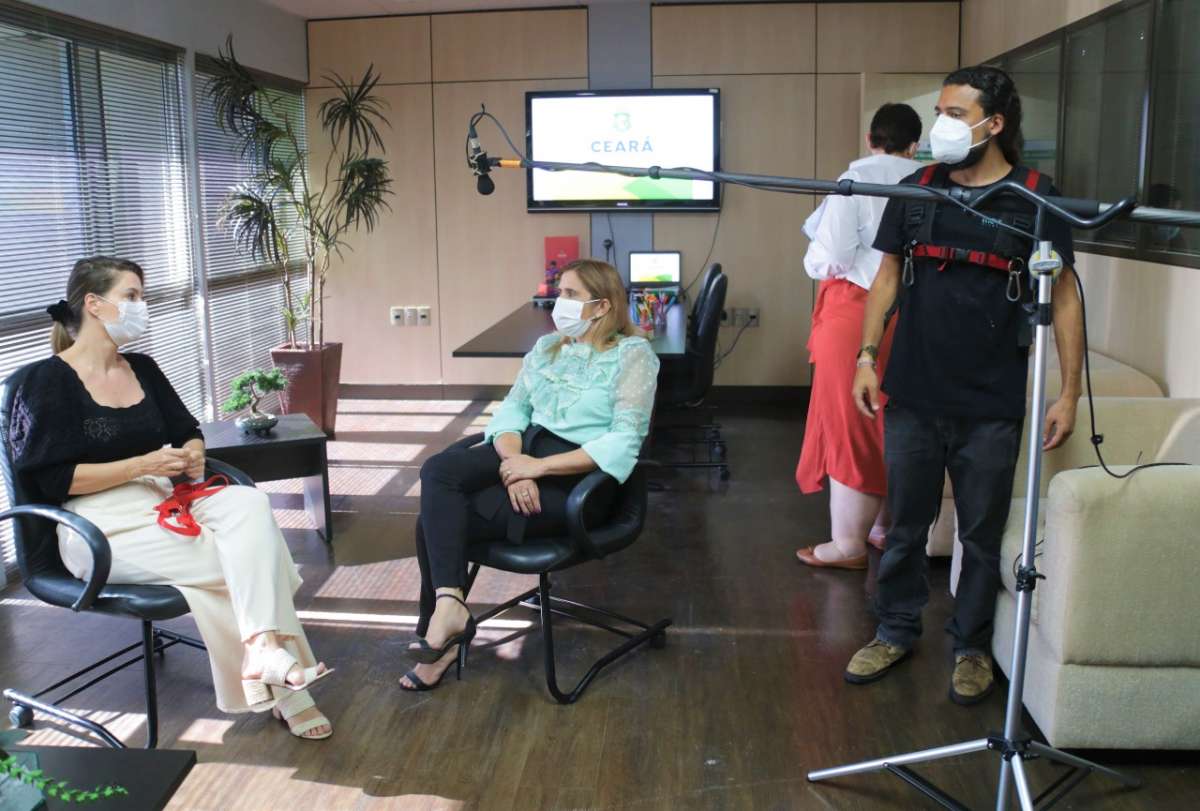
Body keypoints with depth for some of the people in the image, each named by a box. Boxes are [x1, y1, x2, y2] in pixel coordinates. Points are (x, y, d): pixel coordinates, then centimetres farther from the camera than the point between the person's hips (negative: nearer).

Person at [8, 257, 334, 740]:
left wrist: (193, 455, -3)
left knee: (249, 505, -27)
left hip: (161, 503, 6)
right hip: (100, 525, -6)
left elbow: (189, 431, 22)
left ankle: (264, 648, -39)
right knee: (239, 557, -25)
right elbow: (49, 479, -12)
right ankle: (283, 694, -18)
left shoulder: (142, 369, 15)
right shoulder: (48, 381, -5)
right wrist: (143, 465, -18)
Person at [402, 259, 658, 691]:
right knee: (437, 470, -23)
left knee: (439, 519, -20)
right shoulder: (546, 345, 15)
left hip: (578, 476, -7)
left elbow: (624, 442, -17)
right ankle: (447, 606, -24)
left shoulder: (633, 354, -6)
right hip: (527, 448, 7)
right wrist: (515, 465, -14)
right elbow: (512, 408, 8)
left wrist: (538, 466, -21)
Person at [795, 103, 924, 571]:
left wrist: (815, 262, 7)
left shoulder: (857, 179, -8)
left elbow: (833, 256, -14)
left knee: (849, 423, 1)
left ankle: (848, 544, 5)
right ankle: (884, 527, 27)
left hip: (856, 310, -5)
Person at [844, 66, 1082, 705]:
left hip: (991, 405, -2)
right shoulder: (917, 191, 5)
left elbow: (1064, 297, -1)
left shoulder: (1035, 197, -3)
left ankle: (971, 646, 27)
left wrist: (1069, 392, -5)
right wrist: (867, 356, 1)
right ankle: (895, 632, 29)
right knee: (906, 524, 12)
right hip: (913, 395, 2)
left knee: (981, 533, 10)